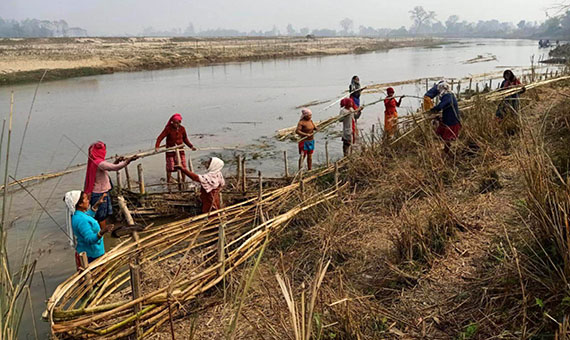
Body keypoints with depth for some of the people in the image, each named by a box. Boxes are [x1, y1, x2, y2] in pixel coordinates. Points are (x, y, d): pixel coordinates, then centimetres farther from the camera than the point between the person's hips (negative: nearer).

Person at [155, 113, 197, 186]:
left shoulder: (182, 129, -2)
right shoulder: (168, 129, -14)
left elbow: (185, 139, 12)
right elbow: (160, 137, -18)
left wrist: (191, 146, 5)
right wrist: (157, 146, -31)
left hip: (180, 150, 4)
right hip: (170, 151, -3)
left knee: (183, 167, 5)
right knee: (170, 168, -2)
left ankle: (183, 181, 20)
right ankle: (168, 181, 12)